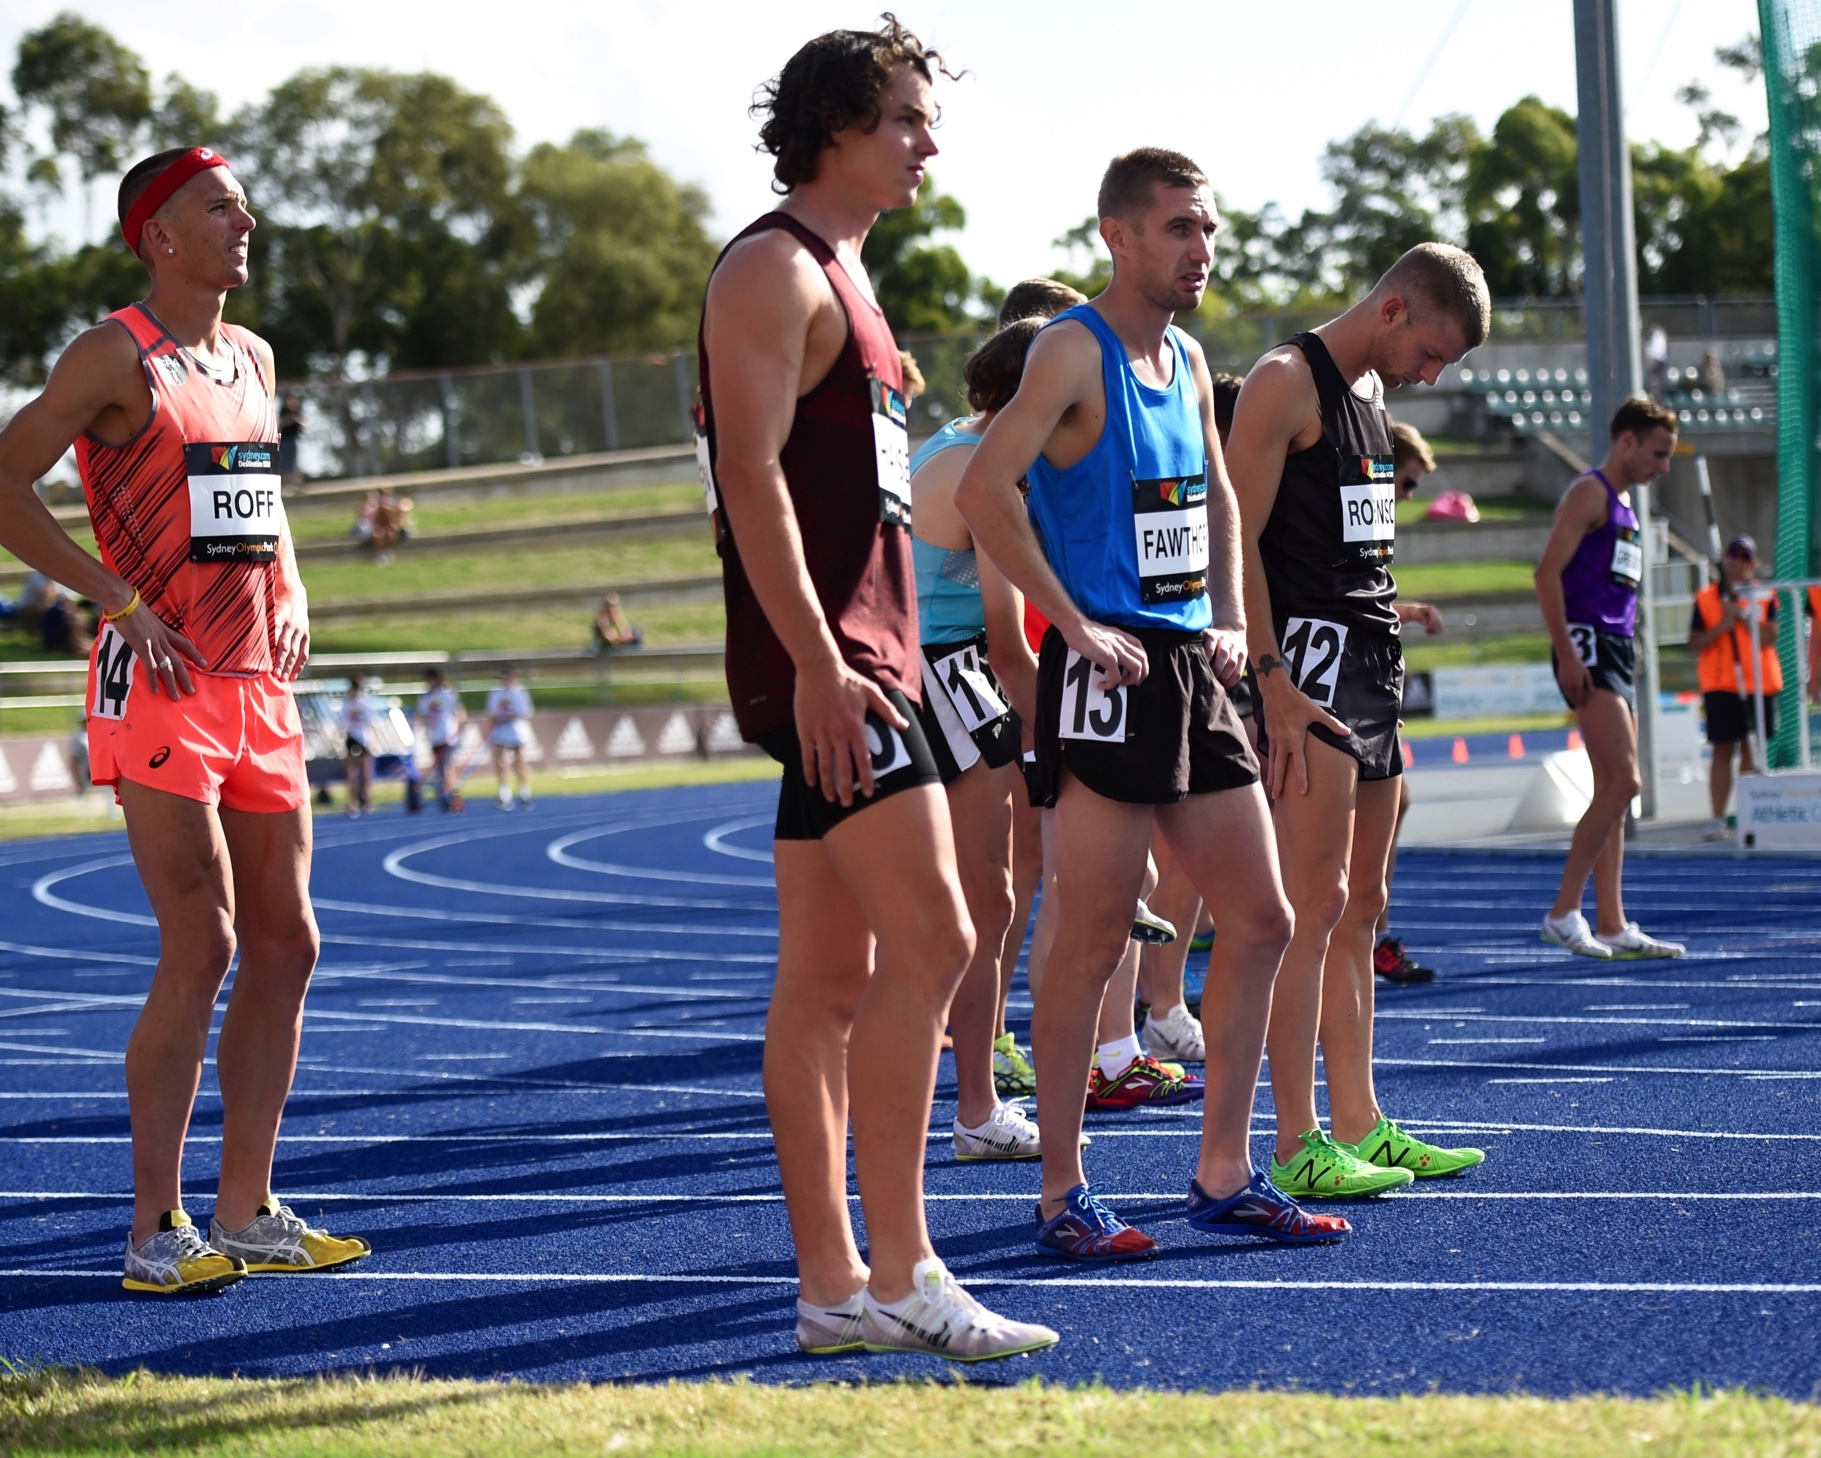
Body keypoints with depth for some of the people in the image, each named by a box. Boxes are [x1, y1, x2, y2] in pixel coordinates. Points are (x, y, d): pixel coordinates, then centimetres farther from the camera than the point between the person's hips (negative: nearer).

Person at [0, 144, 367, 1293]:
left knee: (286, 945, 7)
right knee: (200, 951, -11)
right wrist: (123, 602, -16)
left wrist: (291, 593, 13)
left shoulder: (253, 359, 17)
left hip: (262, 690, 8)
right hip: (162, 683, -8)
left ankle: (247, 1212, 15)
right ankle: (157, 1230, -4)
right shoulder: (117, 356, -6)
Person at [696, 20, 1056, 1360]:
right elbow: (750, 470, -18)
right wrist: (818, 660, -24)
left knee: (831, 974, 8)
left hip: (860, 658, 10)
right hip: (823, 663, -10)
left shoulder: (843, 273, 22)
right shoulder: (773, 268, -9)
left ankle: (834, 1286, 10)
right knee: (931, 943, -15)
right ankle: (899, 1273, -14)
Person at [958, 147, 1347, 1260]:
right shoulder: (1074, 351, -10)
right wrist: (1077, 626, -20)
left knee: (1260, 921, 8)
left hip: (1192, 670, 9)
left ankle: (1224, 1179, 16)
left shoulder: (1188, 360, 15)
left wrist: (1231, 621, 15)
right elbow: (984, 491, -21)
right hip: (1107, 670, -9)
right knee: (1094, 945, -5)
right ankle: (1065, 1194, 3)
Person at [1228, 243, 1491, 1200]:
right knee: (1316, 903, -12)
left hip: (1373, 661, 10)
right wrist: (1273, 685, -21)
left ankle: (1358, 1127, 15)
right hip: (1310, 660, -10)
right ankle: (1297, 1146, -11)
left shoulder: (1371, 390, 18)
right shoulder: (1285, 381, -10)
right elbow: (1238, 540, -16)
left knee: (1361, 907, 10)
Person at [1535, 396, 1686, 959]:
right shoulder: (1589, 493, -7)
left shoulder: (1623, 503, 21)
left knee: (1613, 792, 8)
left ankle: (1611, 926, 9)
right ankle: (1564, 912, -13)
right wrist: (1567, 653, -22)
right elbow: (1548, 571, -16)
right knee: (1623, 781, -17)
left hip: (1616, 650, 10)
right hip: (1588, 647, -10)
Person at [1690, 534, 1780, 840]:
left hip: (1759, 685, 1)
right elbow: (1694, 644, 1)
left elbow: (1768, 639, -7)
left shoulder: (1764, 597, 5)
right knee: (1723, 751, -5)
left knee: (1751, 751, 4)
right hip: (1720, 685, -1)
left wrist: (1743, 616, -15)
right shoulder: (1706, 598, 5)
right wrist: (1723, 626, -12)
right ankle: (1718, 818, -6)